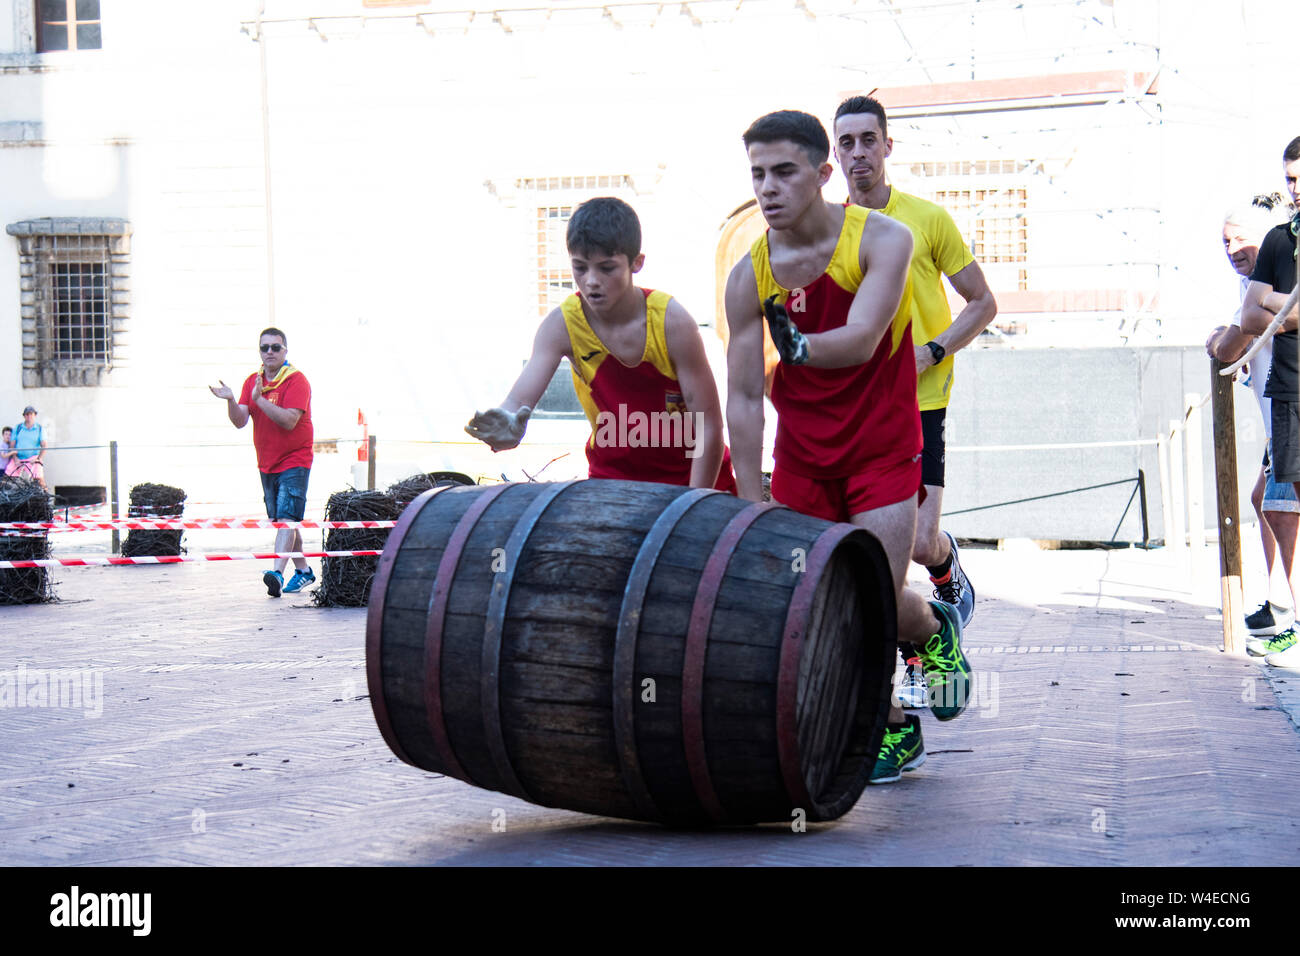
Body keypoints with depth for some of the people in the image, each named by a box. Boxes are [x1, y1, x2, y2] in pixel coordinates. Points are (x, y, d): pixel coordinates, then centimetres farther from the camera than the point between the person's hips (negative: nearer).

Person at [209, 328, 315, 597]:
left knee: (286, 518, -16)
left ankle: (277, 572, -27)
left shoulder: (297, 381, -11)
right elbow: (240, 421, 0)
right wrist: (230, 401, -19)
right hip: (266, 464, 7)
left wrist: (260, 399, -29)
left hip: (294, 463, -7)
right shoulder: (252, 381, 9)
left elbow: (289, 420, -24)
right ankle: (303, 570, 24)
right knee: (280, 521, 12)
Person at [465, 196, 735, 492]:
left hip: (692, 476, -2)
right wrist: (508, 428, -48)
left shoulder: (671, 322, -20)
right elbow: (518, 402, -24)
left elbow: (709, 426, -18)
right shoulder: (562, 325, -14)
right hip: (612, 475, 2)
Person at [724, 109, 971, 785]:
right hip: (801, 455, 3)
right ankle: (893, 727, 18)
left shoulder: (881, 240, -14)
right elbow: (743, 397, -6)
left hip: (881, 448, -3)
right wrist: (751, 502, -11)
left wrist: (798, 344, -47)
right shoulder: (749, 277, -7)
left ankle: (936, 628, 29)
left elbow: (860, 341, -27)